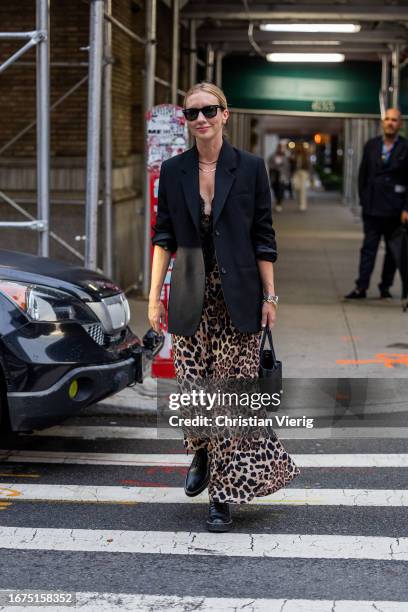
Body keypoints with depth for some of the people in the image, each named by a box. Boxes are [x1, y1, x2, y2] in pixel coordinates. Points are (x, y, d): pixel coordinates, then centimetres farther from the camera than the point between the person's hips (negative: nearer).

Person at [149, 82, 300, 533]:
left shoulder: (250, 168, -1)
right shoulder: (173, 171, 5)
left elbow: (263, 238, 0)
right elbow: (164, 238, 7)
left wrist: (269, 297, -3)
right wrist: (154, 296, 2)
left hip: (238, 299, -2)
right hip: (191, 299, 2)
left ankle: (224, 494, 7)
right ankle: (202, 455, 34)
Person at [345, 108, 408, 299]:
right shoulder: (371, 145, 6)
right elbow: (363, 174, 11)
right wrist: (363, 200, 5)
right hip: (372, 208, 2)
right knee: (368, 248, 0)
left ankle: (385, 287, 17)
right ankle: (361, 288, -1)